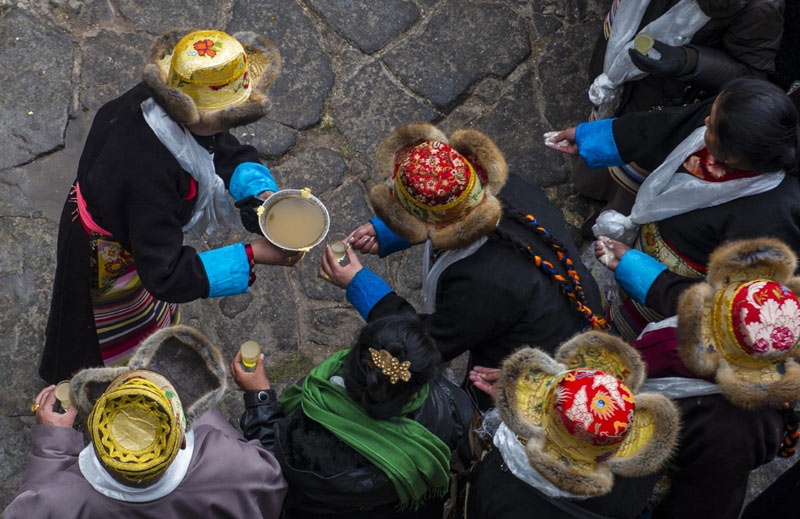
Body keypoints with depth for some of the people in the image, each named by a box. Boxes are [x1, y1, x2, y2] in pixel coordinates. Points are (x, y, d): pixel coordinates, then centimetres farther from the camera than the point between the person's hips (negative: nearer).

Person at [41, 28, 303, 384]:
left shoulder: (162, 103, -23)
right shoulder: (149, 173, -47)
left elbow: (229, 153, -7)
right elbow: (166, 275, -42)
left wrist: (262, 192, -27)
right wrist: (252, 256, -41)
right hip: (108, 259, -7)